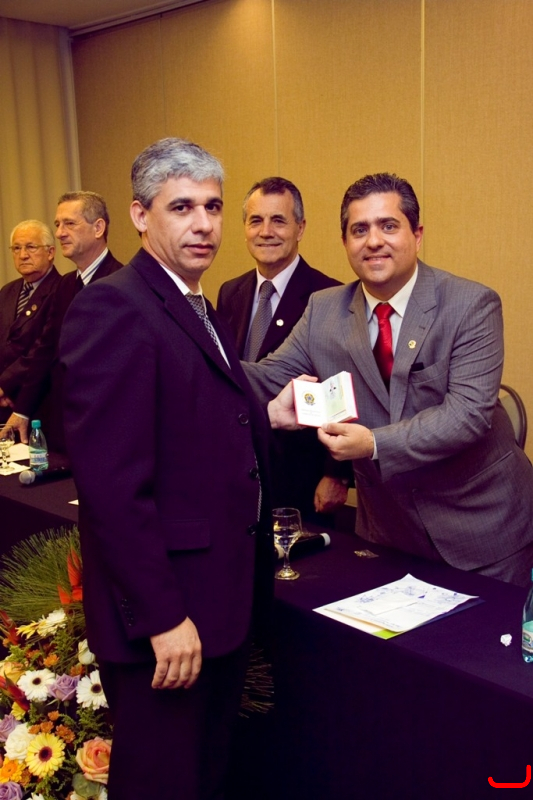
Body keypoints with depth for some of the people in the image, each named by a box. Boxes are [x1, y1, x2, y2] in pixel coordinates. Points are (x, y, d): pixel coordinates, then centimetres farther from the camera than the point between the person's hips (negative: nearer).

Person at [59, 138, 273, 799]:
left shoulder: (200, 309, 12)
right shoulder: (113, 309, -19)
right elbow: (112, 484, -24)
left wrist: (266, 416, 3)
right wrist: (162, 617, -22)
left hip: (221, 601, 9)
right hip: (165, 619, -9)